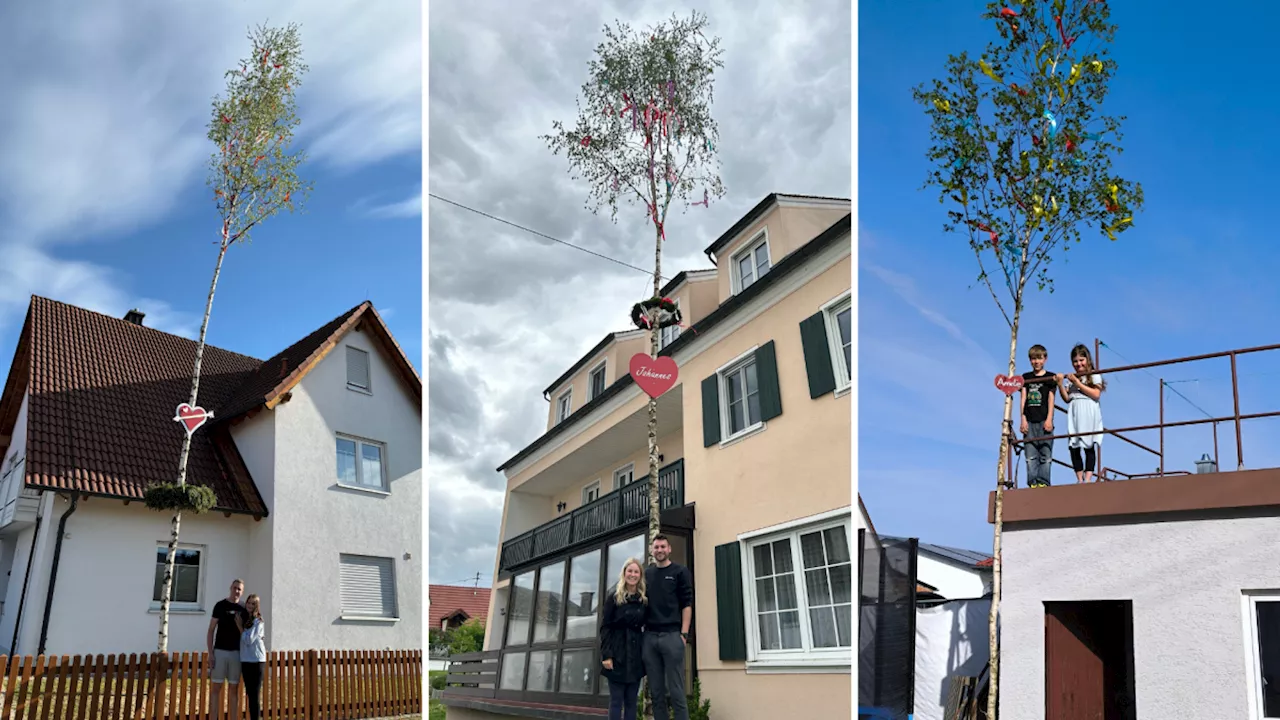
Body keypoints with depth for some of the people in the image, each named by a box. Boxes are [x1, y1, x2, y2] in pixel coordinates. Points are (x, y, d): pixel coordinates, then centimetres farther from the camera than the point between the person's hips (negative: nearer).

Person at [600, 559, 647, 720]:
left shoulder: (644, 599, 8)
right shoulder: (613, 597, -2)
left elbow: (646, 627, 12)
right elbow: (605, 627, -6)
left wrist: (646, 653, 5)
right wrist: (606, 655, -14)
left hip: (636, 654, 4)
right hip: (617, 653, -4)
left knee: (631, 701, 6)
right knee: (616, 700, -3)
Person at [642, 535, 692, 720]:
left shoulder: (680, 572, 5)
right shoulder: (646, 574, 16)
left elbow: (687, 604, -1)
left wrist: (684, 634, -11)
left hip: (671, 635, -4)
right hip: (649, 637, 4)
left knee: (676, 692, -5)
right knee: (656, 692, 5)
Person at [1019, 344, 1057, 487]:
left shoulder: (1050, 377, 7)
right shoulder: (1026, 377, 14)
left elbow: (1051, 399, 2)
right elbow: (1023, 398, 10)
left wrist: (1049, 419, -7)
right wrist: (1023, 419, 2)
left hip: (1044, 420, -2)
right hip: (1029, 421, 2)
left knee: (1045, 453, -4)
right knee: (1030, 454, -1)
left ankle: (1043, 482, -4)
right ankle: (1032, 482, -1)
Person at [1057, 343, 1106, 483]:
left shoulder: (1094, 376, 5)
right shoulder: (1070, 378, 14)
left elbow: (1096, 394, -9)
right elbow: (1067, 399, 9)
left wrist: (1077, 383, -10)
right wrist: (1060, 385, -5)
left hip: (1089, 415, -3)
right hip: (1074, 414, 3)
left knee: (1090, 446, -5)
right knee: (1074, 446, -1)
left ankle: (1088, 479, -7)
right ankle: (1079, 479, 5)